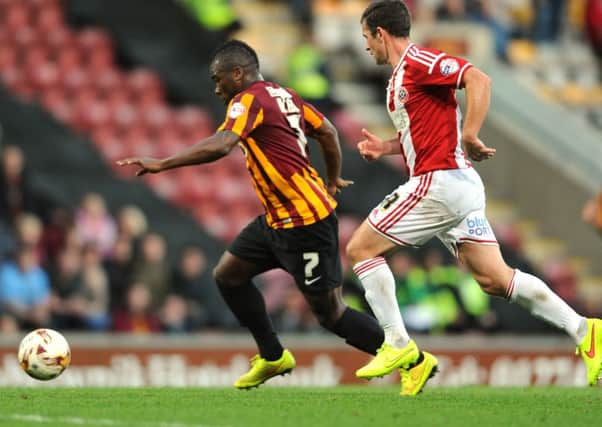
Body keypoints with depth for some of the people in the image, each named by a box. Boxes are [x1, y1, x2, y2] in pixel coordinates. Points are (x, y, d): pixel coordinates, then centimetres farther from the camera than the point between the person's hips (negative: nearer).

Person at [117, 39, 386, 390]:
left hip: (305, 222, -10)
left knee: (330, 313, -3)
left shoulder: (249, 101, -15)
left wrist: (161, 164, -30)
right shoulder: (284, 95, 11)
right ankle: (273, 357, 22)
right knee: (228, 275, 12)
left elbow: (219, 146, -30)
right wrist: (333, 180, 31)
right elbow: (327, 132, 19)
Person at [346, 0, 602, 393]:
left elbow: (478, 79, -23)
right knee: (494, 279, 4)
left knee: (361, 248, -2)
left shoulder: (417, 62, -9)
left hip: (439, 182, -10)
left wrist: (469, 136, -31)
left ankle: (400, 347, -3)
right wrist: (385, 147, 17)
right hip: (459, 185, 10)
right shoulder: (400, 76, 21)